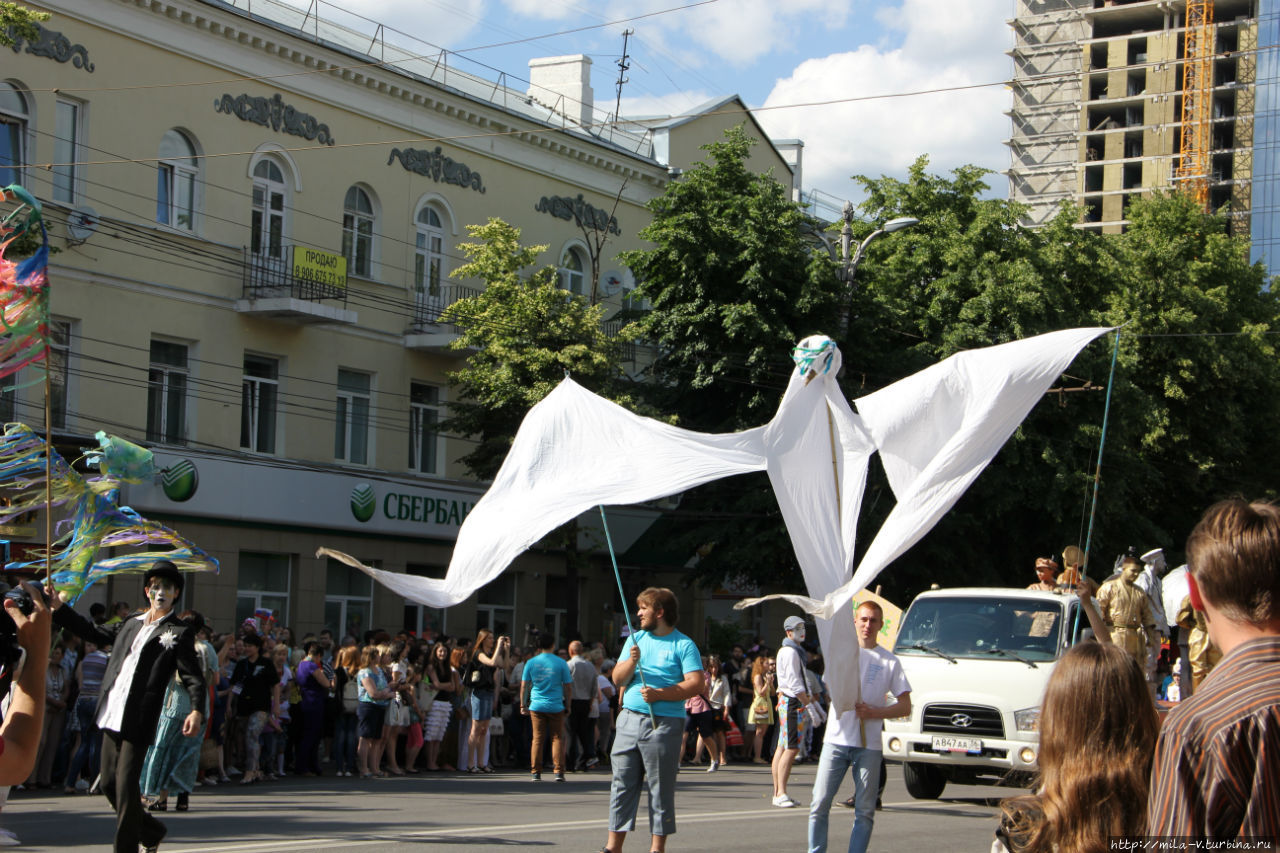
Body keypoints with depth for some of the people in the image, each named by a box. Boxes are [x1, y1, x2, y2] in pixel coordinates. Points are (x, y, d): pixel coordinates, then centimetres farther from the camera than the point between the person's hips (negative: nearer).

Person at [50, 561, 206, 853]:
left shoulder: (179, 632, 0)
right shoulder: (130, 624, 18)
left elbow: (194, 677, -8)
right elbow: (93, 632, 29)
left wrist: (196, 710, -25)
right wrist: (59, 608, 23)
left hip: (138, 720, -7)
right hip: (112, 716, 7)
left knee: (126, 788, -10)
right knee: (110, 784, 12)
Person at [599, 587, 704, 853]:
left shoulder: (683, 645, -1)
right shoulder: (635, 639, 17)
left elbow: (696, 684, -11)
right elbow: (617, 679, 12)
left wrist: (659, 694, -18)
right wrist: (631, 661, -8)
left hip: (664, 724, -5)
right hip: (630, 719, 5)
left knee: (661, 788, -1)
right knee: (622, 783, 3)